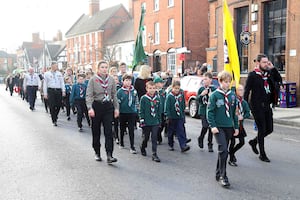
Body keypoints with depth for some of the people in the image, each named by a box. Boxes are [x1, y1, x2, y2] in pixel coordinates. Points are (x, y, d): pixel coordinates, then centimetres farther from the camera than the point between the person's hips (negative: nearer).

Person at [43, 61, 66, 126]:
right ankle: (54, 121, 7)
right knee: (52, 106, -2)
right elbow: (45, 84, 5)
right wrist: (45, 93, 0)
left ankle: (55, 115, 32)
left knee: (58, 105, 3)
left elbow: (62, 82, 9)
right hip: (51, 91, -2)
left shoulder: (59, 73, 11)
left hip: (58, 91, 2)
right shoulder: (47, 74, 4)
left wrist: (63, 91, -2)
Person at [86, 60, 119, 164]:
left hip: (108, 106, 2)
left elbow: (114, 95, 12)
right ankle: (97, 153, 26)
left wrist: (116, 108, 7)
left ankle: (109, 155, -7)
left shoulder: (111, 79, 6)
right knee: (96, 131, 9)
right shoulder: (93, 79, -4)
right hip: (96, 106, -2)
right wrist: (90, 108, -19)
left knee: (109, 131, -6)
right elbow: (89, 95, -8)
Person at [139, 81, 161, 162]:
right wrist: (142, 120, -10)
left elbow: (159, 110, 12)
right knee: (146, 137, 12)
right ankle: (143, 148, 39)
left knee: (154, 138, -1)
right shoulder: (143, 98, -7)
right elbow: (141, 111, -6)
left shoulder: (157, 98, 4)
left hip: (155, 122, 2)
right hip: (146, 122, -2)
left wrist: (159, 120, 12)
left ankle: (154, 154, 2)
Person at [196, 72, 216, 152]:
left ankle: (210, 145, 18)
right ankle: (200, 139, 18)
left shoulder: (214, 89, -3)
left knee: (211, 127, 5)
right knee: (205, 126, -12)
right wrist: (201, 94, -15)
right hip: (203, 111, 0)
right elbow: (197, 99, 2)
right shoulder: (201, 89, 4)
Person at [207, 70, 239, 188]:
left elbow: (234, 112, 14)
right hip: (218, 127, -5)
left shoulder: (232, 95, 8)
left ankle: (218, 174, 24)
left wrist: (236, 127, 13)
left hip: (229, 127, 5)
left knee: (223, 151, 12)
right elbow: (210, 111, -8)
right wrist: (212, 125, -16)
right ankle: (222, 176, -6)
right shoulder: (214, 95, -6)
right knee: (223, 150, -14)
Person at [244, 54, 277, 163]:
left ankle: (254, 141, 34)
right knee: (262, 129, -1)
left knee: (269, 129, 9)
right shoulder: (252, 75, -8)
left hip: (266, 106, 6)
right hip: (257, 106, -6)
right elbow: (246, 91, -9)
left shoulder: (268, 73, 10)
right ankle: (262, 154, 13)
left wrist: (273, 68, -1)